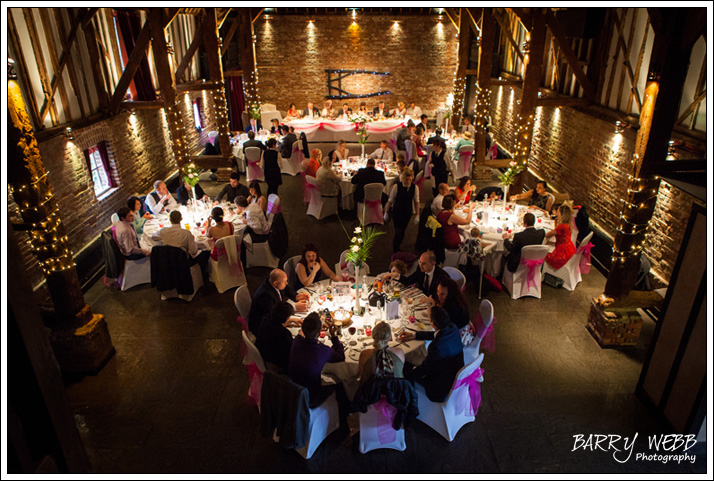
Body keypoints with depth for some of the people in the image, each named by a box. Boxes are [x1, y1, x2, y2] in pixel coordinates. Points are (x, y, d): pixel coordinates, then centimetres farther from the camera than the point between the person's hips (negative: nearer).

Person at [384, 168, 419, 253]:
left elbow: (416, 201, 2)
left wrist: (417, 215, 3)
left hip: (408, 212, 3)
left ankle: (397, 248, 31)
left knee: (402, 231, 12)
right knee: (398, 231, -5)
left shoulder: (415, 187, -8)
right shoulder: (396, 186, -15)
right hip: (397, 211, -3)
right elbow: (390, 200, -5)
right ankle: (395, 250, 10)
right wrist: (386, 212, 1)